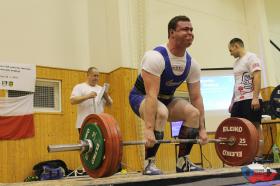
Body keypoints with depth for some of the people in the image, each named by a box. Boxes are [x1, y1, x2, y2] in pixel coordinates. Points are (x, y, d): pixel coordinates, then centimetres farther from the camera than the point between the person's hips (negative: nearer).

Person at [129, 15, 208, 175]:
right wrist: (149, 129, -44)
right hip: (141, 97, -7)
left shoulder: (192, 64, -9)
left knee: (194, 113, -14)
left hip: (166, 98, 7)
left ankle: (183, 162, -1)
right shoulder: (156, 57, -30)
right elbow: (151, 95, -38)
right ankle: (149, 164, -23)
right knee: (161, 113, -38)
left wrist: (202, 129, -10)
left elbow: (196, 97, -7)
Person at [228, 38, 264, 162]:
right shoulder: (237, 63, 23)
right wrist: (232, 102, 19)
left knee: (255, 127, -7)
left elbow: (257, 77, -14)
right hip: (238, 101, 9)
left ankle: (259, 158, -5)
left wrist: (255, 98, -23)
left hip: (250, 100, -9)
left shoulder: (251, 57, -3)